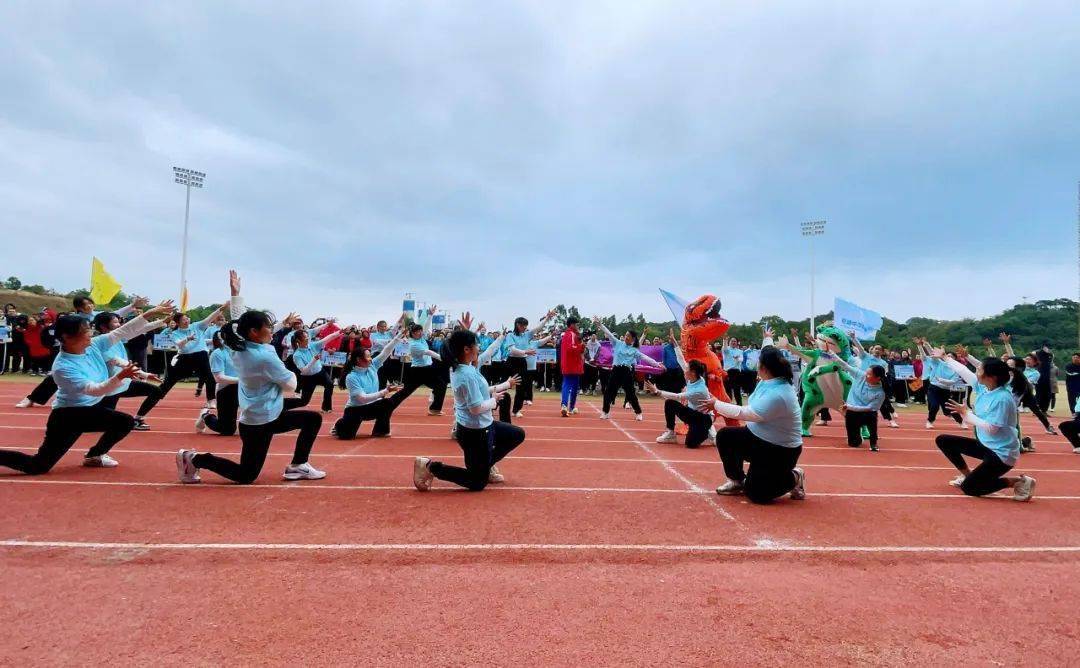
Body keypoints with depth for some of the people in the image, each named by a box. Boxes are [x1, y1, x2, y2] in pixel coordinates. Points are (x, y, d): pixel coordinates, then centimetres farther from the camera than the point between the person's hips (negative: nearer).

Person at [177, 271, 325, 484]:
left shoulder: (239, 349, 2)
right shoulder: (265, 357, -21)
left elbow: (240, 320, 17)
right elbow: (290, 385, -13)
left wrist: (235, 292, 18)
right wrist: (291, 373, 9)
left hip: (254, 418, 9)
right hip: (261, 423, -9)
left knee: (313, 418, 12)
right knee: (246, 476, 1)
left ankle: (297, 466, 11)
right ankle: (196, 459, 3)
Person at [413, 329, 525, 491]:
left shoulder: (458, 369, 3)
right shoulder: (467, 374, -27)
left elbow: (480, 391, 13)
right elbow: (476, 408, -28)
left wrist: (506, 385, 18)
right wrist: (494, 400, -10)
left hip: (482, 426, 10)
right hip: (475, 431, -10)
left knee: (518, 435, 23)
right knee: (478, 483, 4)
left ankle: (486, 465, 26)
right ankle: (430, 467, 0)